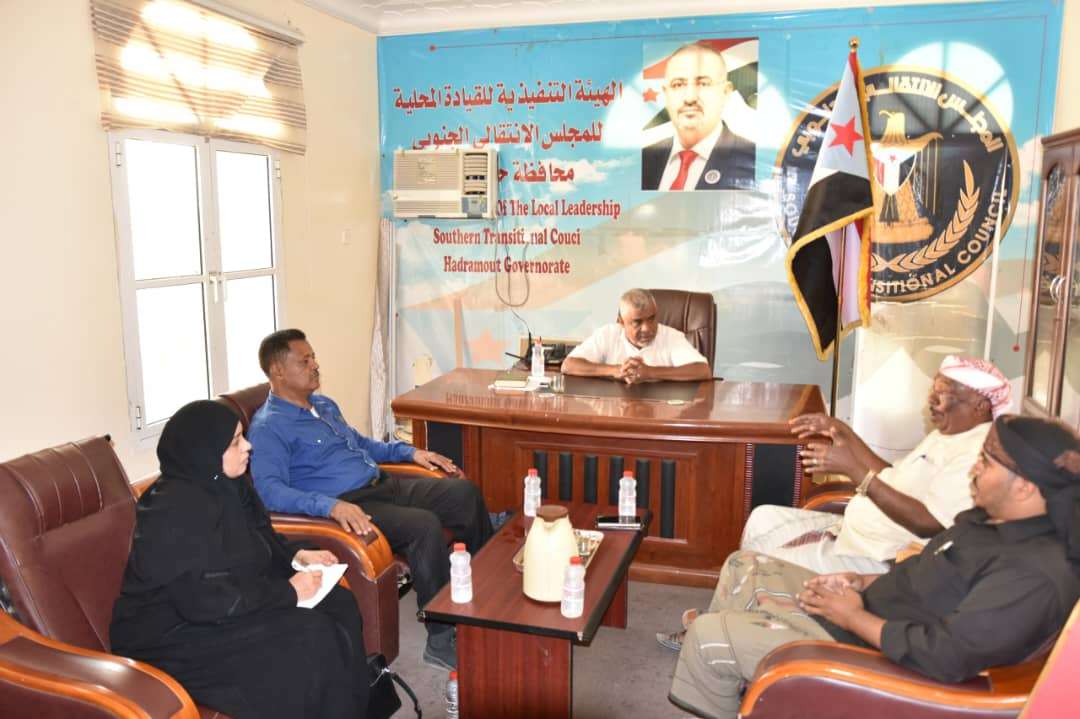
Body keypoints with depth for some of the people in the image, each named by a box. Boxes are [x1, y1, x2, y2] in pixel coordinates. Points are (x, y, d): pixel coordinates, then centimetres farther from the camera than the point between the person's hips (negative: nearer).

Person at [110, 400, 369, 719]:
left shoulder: (222, 485, 2)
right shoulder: (177, 508, -26)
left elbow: (257, 538, 17)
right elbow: (205, 600, -30)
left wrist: (296, 556, -2)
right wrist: (288, 591, -22)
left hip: (220, 607, 9)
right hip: (176, 634, -9)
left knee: (339, 605, -3)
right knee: (312, 636, -23)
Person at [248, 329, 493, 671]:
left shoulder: (324, 405, 19)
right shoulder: (267, 428, -9)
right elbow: (269, 489, -24)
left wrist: (410, 451, 20)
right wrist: (332, 505, -37)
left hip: (384, 485, 9)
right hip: (346, 505, -9)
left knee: (465, 492, -2)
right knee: (425, 525, -31)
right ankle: (441, 641, -21)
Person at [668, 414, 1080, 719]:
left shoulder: (1034, 575, -28)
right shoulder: (994, 518, 4)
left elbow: (943, 656, -33)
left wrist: (853, 616, -20)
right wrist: (863, 583, 2)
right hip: (863, 610, 10)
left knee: (707, 635, -12)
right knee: (744, 568, 15)